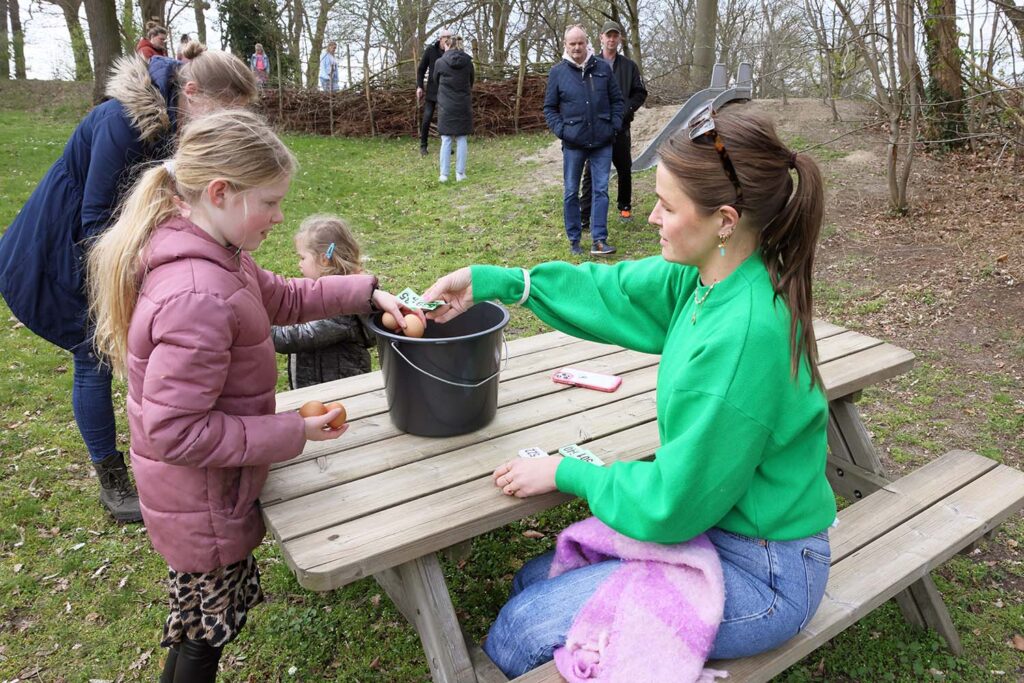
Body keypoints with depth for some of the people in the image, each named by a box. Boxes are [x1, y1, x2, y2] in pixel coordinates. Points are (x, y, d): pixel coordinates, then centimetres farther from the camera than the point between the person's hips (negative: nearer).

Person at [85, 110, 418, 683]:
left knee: (200, 616, 28)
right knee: (210, 626, 16)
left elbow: (283, 298, 11)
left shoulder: (215, 255, -3)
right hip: (204, 503, -9)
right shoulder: (198, 297, -34)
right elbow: (174, 432, -32)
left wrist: (368, 293, 1)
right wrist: (293, 432, -25)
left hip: (204, 490, 9)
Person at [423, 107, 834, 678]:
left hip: (759, 577, -8)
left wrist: (565, 473, -11)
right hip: (709, 522, 8)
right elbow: (613, 289, 9)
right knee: (532, 580, 13)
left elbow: (672, 503, -25)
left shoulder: (746, 334, -33)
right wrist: (490, 282, 6)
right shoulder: (706, 279, -7)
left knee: (525, 627, -6)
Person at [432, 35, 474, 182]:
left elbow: (435, 82, 9)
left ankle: (444, 174, 2)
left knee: (446, 140, 3)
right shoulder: (468, 62, -1)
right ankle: (460, 173, 5)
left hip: (446, 106, -1)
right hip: (463, 105, 1)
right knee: (461, 139, 6)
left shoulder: (440, 62, -5)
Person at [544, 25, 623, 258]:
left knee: (601, 190, -1)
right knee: (571, 192, 5)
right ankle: (574, 240, 18)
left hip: (602, 142, 1)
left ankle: (599, 240, 3)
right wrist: (560, 130, -6)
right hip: (573, 144, -1)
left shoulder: (603, 68, 3)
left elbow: (616, 100, 11)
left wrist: (615, 125, 0)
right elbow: (549, 108, 6)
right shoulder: (558, 72, 0)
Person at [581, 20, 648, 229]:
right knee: (591, 173, -5)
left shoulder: (629, 66, 7)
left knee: (624, 170, 12)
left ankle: (625, 207, 31)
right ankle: (584, 218, -3)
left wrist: (625, 110, -7)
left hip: (621, 127, 2)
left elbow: (640, 93, 8)